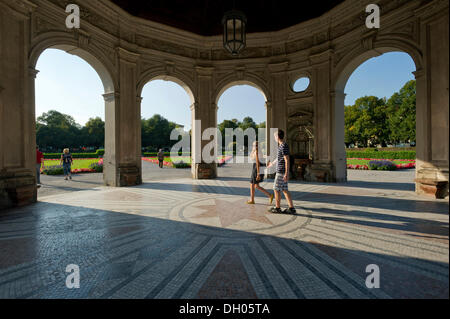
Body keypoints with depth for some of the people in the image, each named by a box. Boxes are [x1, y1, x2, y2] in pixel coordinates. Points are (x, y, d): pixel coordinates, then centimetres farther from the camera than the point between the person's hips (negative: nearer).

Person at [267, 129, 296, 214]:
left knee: (277, 189, 1)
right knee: (284, 189, 11)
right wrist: (272, 163, 45)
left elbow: (287, 160, -20)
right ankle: (291, 208, 14)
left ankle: (277, 208, 13)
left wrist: (287, 173, -23)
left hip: (281, 172, -9)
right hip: (281, 171, 9)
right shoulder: (281, 146, 15)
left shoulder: (284, 146, -15)